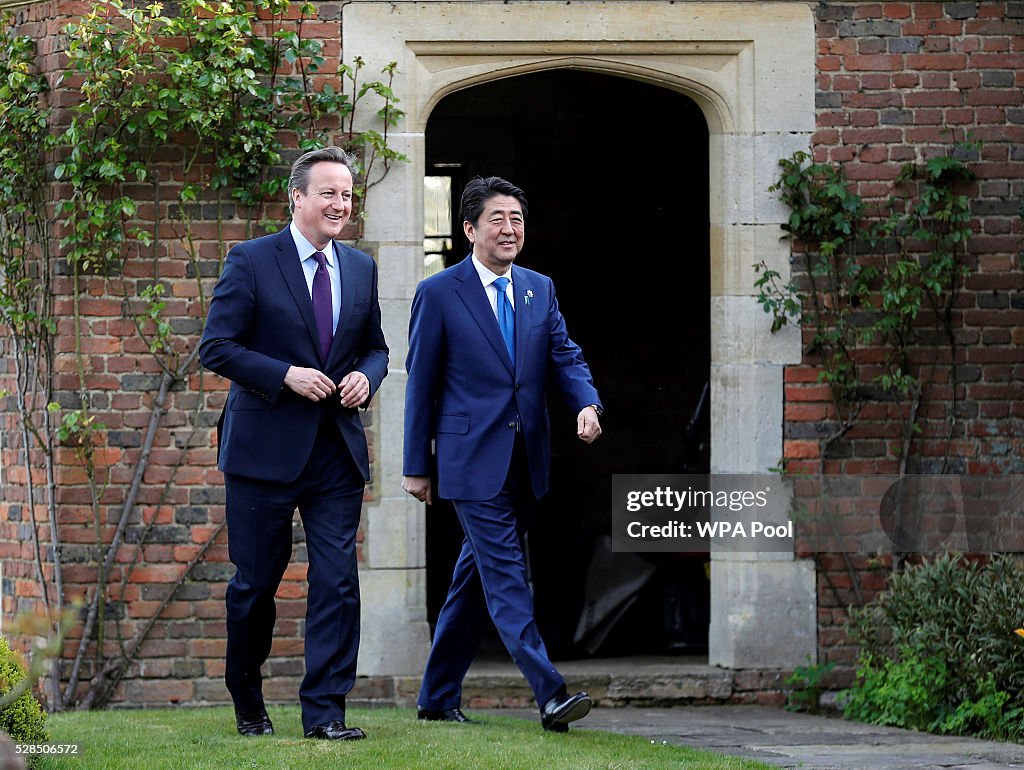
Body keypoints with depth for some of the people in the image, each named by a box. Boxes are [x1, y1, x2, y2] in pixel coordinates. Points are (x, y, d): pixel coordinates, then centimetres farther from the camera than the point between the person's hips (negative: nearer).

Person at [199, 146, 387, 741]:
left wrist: (366, 377, -3)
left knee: (338, 581, -6)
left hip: (337, 449, 4)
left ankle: (325, 711, -4)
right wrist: (286, 375, -18)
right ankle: (247, 702, 26)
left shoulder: (361, 269, 11)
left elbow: (375, 347, 20)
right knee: (255, 582, 6)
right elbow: (217, 347, -8)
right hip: (266, 447, -3)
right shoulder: (252, 261, -5)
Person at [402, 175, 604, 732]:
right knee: (506, 576, -12)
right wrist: (416, 466, -1)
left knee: (477, 576, 12)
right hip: (473, 461, -6)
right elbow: (421, 383, -1)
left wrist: (587, 404, -14)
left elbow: (565, 356, 9)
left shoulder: (540, 289, 12)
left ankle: (438, 696, 22)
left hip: (524, 463, 6)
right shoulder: (439, 294, -3)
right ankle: (550, 696, -21)